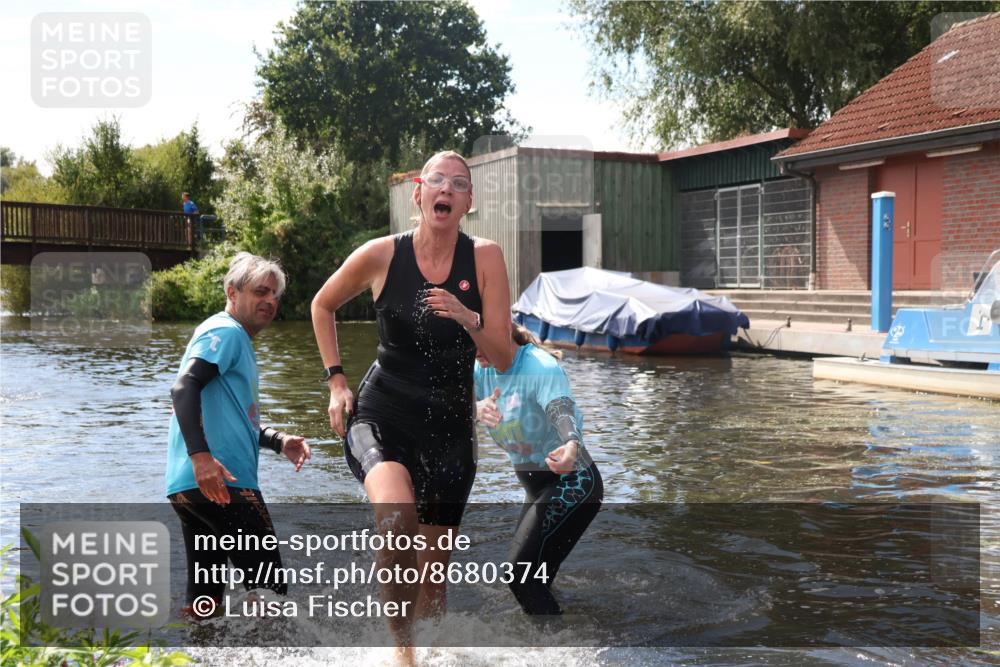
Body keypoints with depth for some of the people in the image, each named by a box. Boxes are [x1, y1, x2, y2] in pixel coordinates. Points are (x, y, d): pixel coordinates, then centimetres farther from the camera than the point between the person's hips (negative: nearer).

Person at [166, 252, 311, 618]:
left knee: (205, 597, 11)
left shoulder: (237, 340, 28)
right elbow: (183, 387, -21)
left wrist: (279, 441, 20)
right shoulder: (226, 332, -5)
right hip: (217, 481, -10)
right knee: (270, 586, -5)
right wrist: (201, 455, -32)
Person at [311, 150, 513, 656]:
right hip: (381, 413, -2)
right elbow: (322, 306, 13)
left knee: (434, 574, 8)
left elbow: (503, 359, -6)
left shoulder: (485, 258, -5)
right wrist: (336, 381, 6)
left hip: (449, 425, 2)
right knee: (397, 516, -32)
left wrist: (468, 320, -24)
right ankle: (398, 639, -11)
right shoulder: (380, 255, -6)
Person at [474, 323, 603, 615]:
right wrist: (474, 409, -41)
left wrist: (572, 447, -61)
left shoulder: (540, 365, -21)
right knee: (532, 585, 18)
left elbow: (563, 411, -38)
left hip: (572, 483, -9)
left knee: (521, 576, -20)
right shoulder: (482, 369, 0)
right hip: (537, 489, 9)